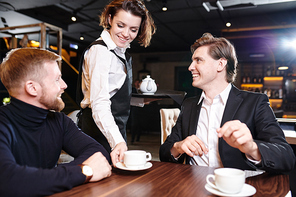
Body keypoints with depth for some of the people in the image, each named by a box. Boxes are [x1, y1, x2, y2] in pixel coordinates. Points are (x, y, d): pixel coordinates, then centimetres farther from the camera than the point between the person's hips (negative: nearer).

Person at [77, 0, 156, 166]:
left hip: (116, 131, 9)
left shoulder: (123, 53, 12)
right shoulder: (100, 51, -17)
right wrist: (117, 141, -40)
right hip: (100, 132, -9)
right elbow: (99, 103, -28)